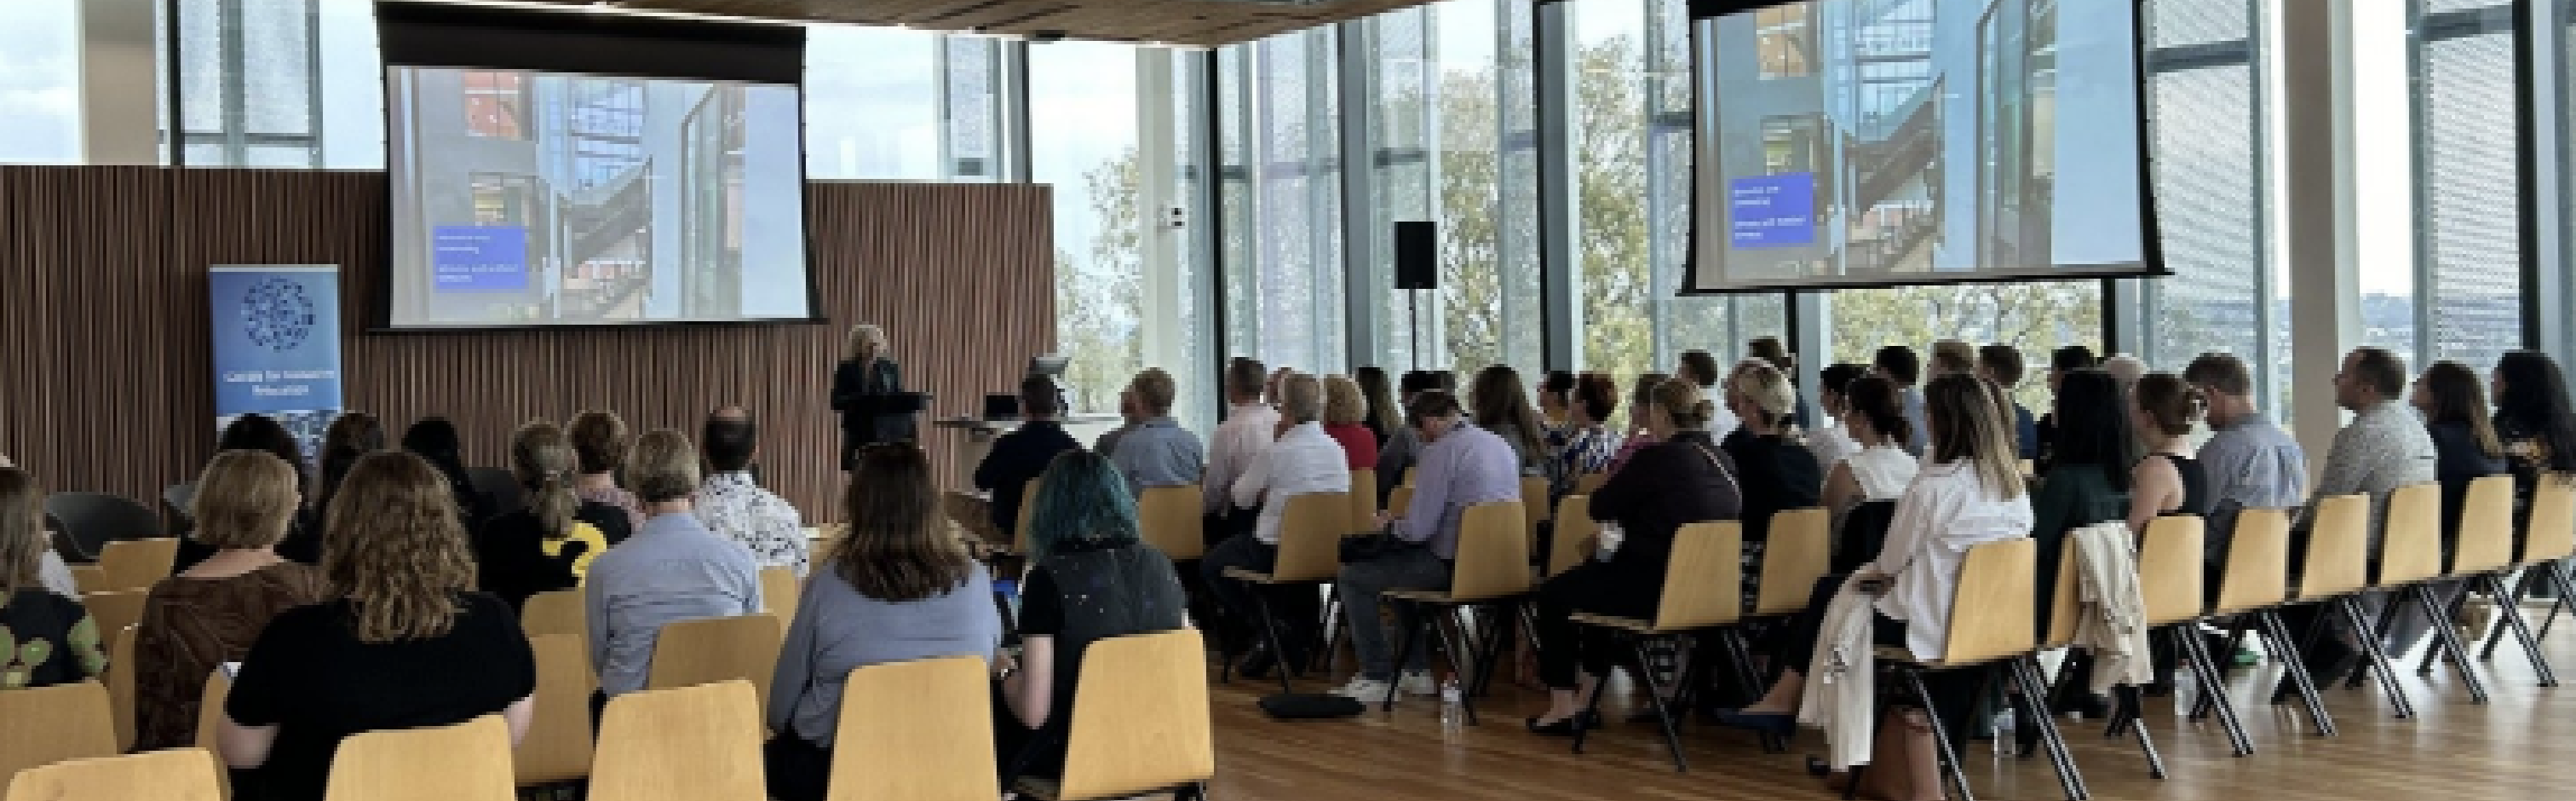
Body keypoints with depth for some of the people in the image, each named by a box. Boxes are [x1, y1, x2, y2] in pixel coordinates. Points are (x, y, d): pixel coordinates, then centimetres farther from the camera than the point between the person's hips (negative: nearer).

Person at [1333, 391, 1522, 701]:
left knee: (1351, 578, 4)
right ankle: (1418, 672, 31)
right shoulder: (1502, 446, 10)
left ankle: (1377, 678, 9)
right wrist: (1404, 519, 24)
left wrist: (1391, 523, 5)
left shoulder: (1442, 451, -16)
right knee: (1398, 563, 33)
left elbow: (1418, 529, -17)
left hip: (1453, 567, -9)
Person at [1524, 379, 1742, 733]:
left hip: (1655, 590, -9)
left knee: (1553, 594, 13)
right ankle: (1583, 701, 37)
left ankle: (1562, 704, 20)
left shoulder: (1658, 458, -17)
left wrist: (1621, 467, 7)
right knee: (1591, 583, 32)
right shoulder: (1722, 461, 7)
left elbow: (1600, 508, -8)